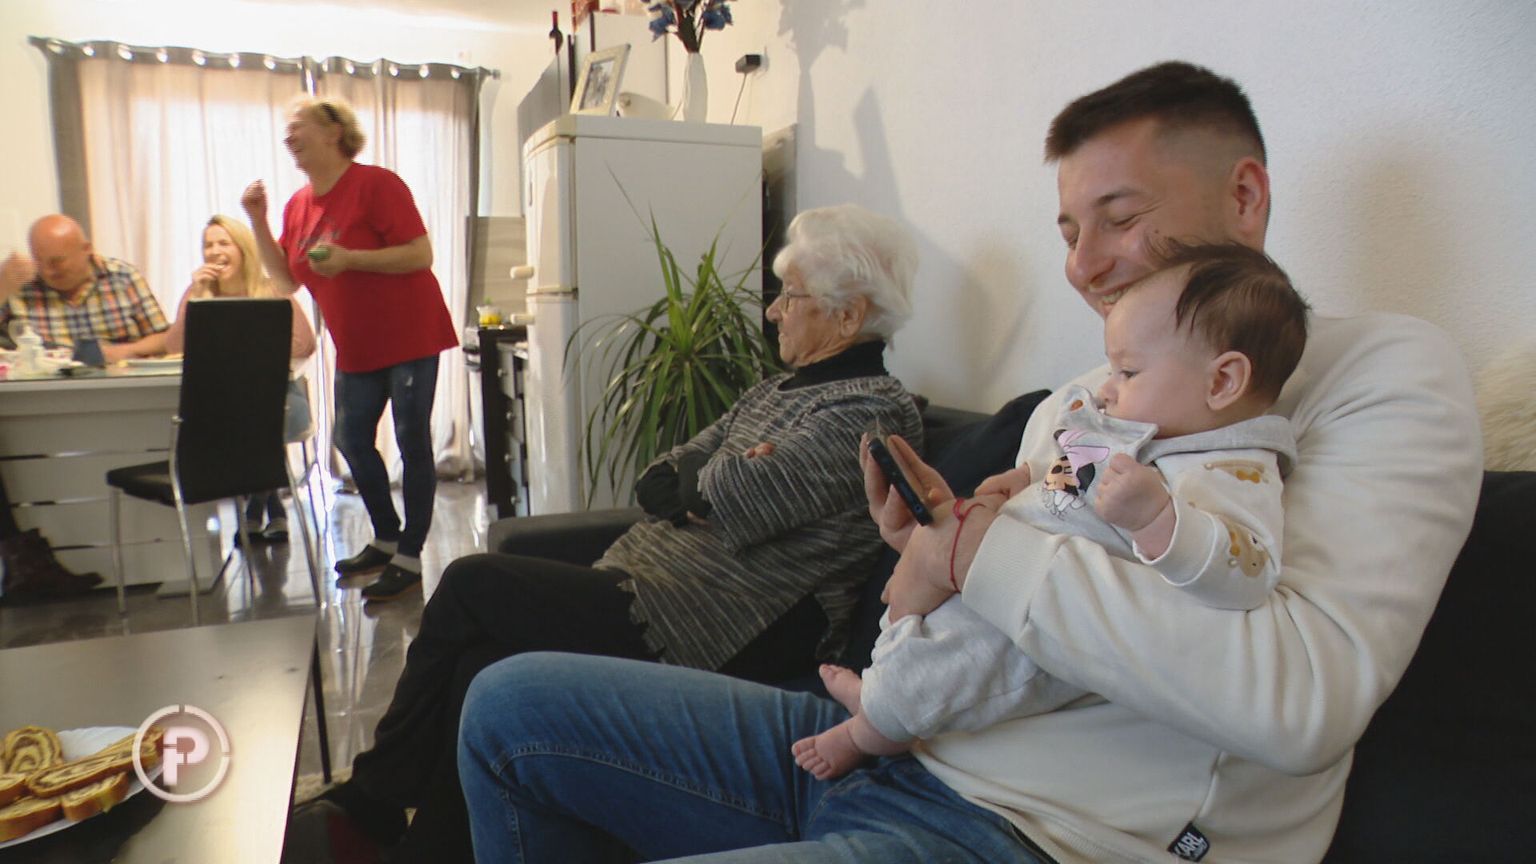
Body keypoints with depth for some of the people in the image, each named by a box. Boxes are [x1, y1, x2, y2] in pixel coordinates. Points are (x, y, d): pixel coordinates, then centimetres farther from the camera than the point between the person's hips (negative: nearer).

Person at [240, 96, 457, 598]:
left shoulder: (376, 184, -12)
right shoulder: (298, 206, 10)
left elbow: (421, 255, -19)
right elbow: (287, 281, 9)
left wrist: (349, 259, -25)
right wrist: (258, 222, 1)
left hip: (408, 335, -8)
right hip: (356, 346, 8)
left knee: (412, 443, -4)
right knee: (351, 441, 12)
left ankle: (410, 557, 3)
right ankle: (386, 539, 28)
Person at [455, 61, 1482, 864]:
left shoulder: (1384, 371, -5)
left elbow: (1306, 695, -23)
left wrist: (980, 549, -18)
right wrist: (936, 544, -2)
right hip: (891, 741, 8)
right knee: (511, 703, 5)